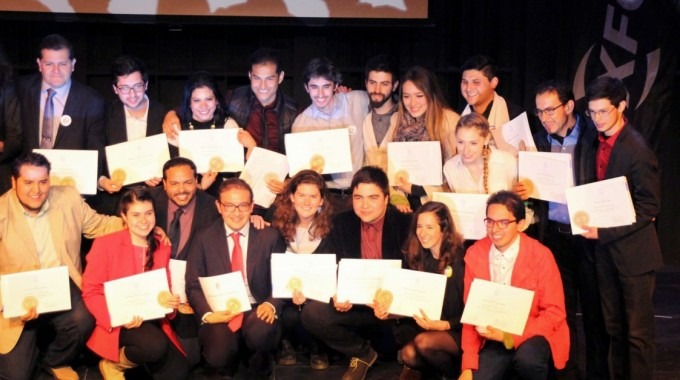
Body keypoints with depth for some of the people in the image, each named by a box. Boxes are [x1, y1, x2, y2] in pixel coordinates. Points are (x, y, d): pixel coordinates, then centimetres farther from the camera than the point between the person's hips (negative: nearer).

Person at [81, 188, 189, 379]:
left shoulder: (162, 248, 11)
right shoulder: (105, 244, -4)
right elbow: (91, 292, -5)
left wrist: (170, 302, -11)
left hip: (152, 321, 5)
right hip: (117, 325, -5)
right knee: (156, 346, -34)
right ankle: (113, 362, -2)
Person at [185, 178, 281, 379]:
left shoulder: (269, 236, 4)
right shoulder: (204, 238, 5)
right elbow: (193, 285, 4)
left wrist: (271, 304, -18)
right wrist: (207, 314, -15)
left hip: (257, 311, 0)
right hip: (219, 315, 0)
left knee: (260, 332, -35)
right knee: (218, 357, -28)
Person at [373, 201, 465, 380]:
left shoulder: (460, 259, -12)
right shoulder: (416, 257, 3)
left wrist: (443, 325, -26)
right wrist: (388, 310, -16)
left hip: (457, 331, -3)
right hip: (424, 326, 3)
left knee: (424, 342, -31)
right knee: (408, 354, -28)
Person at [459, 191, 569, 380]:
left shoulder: (540, 255, -14)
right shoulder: (474, 254, -4)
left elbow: (555, 313, -12)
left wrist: (510, 336, -22)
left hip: (535, 335, -3)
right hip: (494, 338, 3)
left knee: (527, 358, -34)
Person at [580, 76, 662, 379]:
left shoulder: (637, 150, -17)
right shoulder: (598, 141, 4)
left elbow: (649, 207, -16)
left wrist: (604, 232, -19)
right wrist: (593, 224, -2)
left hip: (632, 250, -7)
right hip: (605, 247, 7)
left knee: (637, 331, 3)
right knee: (614, 327, 16)